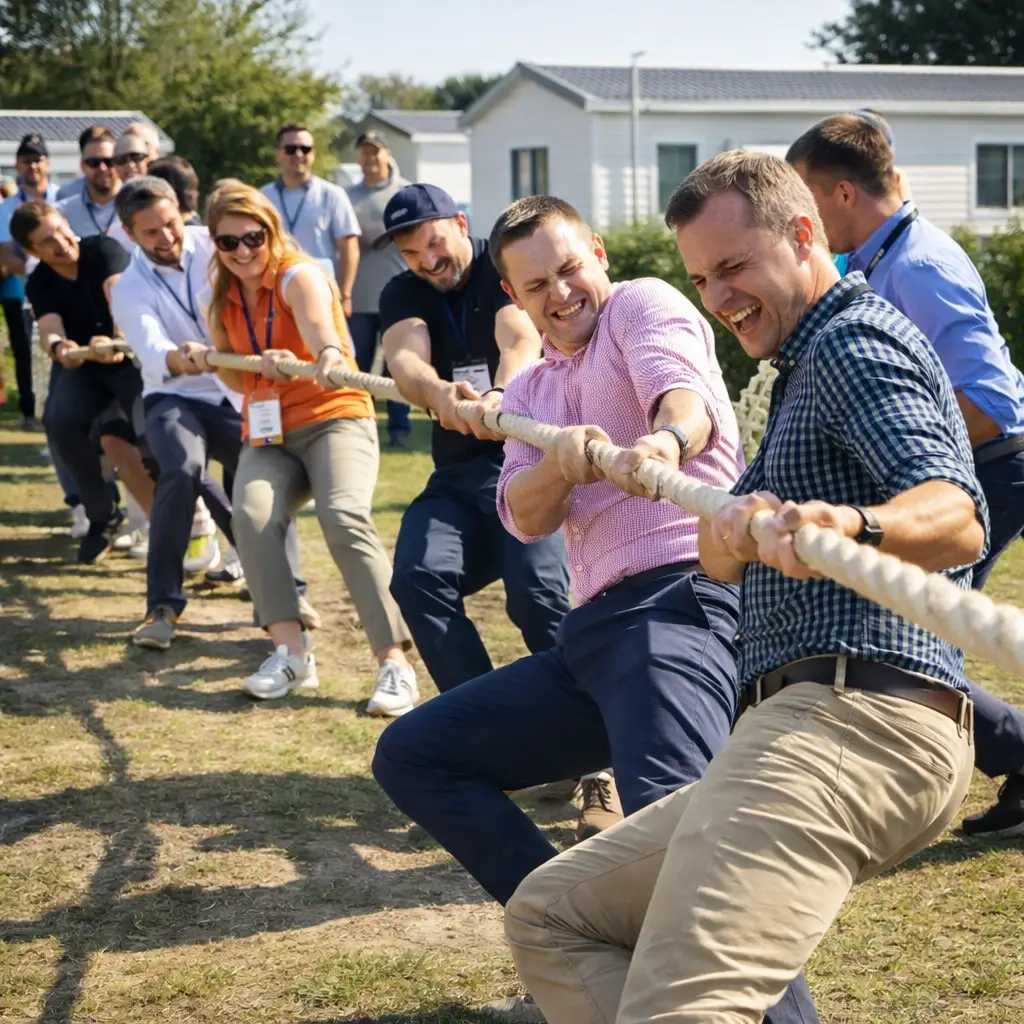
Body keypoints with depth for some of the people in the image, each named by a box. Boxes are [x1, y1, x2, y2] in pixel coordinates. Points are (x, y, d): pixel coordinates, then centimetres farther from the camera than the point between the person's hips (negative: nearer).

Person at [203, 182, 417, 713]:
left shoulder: (299, 275, -11)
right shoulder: (224, 297, 9)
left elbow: (316, 319, -37)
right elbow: (240, 379, 9)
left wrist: (328, 354, -60)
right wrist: (213, 362, -14)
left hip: (334, 418, -5)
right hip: (269, 436, 5)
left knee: (344, 517, -31)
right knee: (251, 514, -27)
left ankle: (395, 663, -29)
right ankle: (290, 653, -22)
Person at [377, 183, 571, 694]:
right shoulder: (403, 294, 10)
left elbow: (521, 340, -22)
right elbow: (405, 359, -12)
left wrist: (500, 394, -46)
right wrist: (439, 393, -38)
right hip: (458, 474, 4)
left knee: (536, 594, -27)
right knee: (418, 579, -22)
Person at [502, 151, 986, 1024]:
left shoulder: (854, 341, -4)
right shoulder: (810, 366, 29)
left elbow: (959, 517, -22)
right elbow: (721, 559, 20)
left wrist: (851, 525, -42)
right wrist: (735, 525, -3)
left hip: (855, 719, -11)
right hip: (802, 722, 11)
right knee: (549, 916, 13)